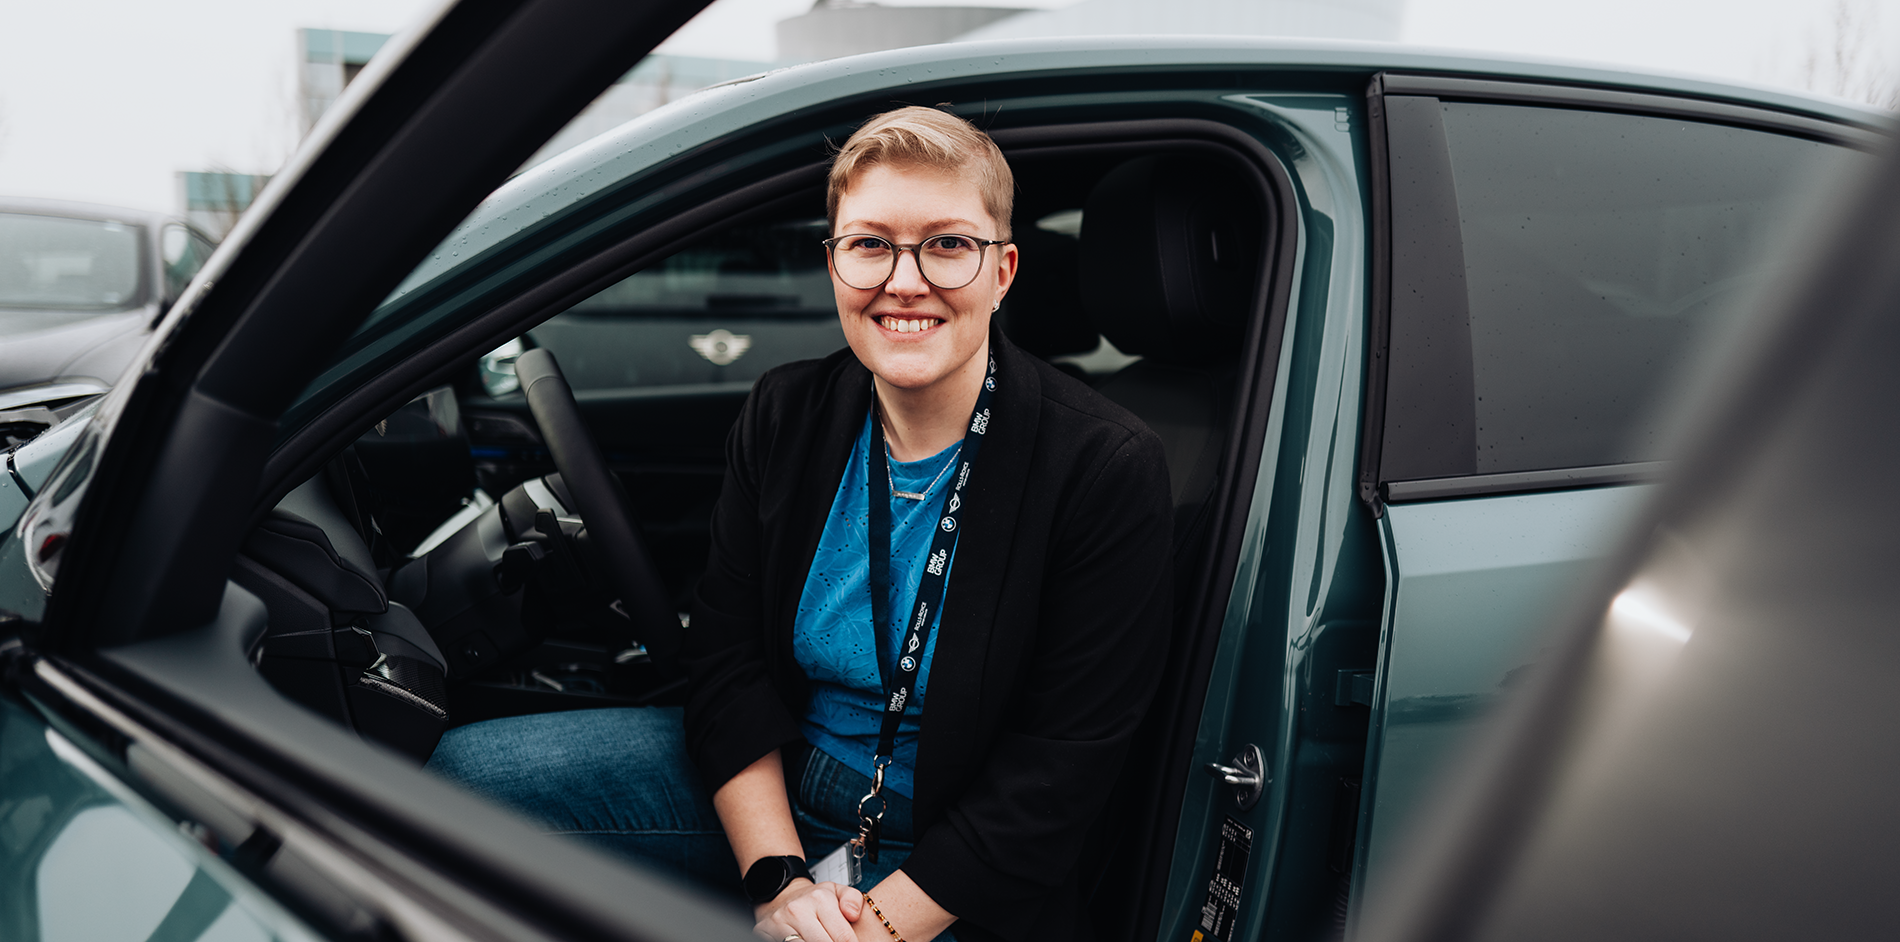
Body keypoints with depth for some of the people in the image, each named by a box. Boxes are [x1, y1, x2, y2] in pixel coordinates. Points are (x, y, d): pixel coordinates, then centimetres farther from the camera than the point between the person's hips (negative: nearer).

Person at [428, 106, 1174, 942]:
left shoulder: (1108, 468, -18)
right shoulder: (784, 415, -4)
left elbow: (1058, 767, -17)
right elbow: (725, 655, -3)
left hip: (943, 859, -4)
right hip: (766, 785, 5)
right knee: (467, 770, -9)